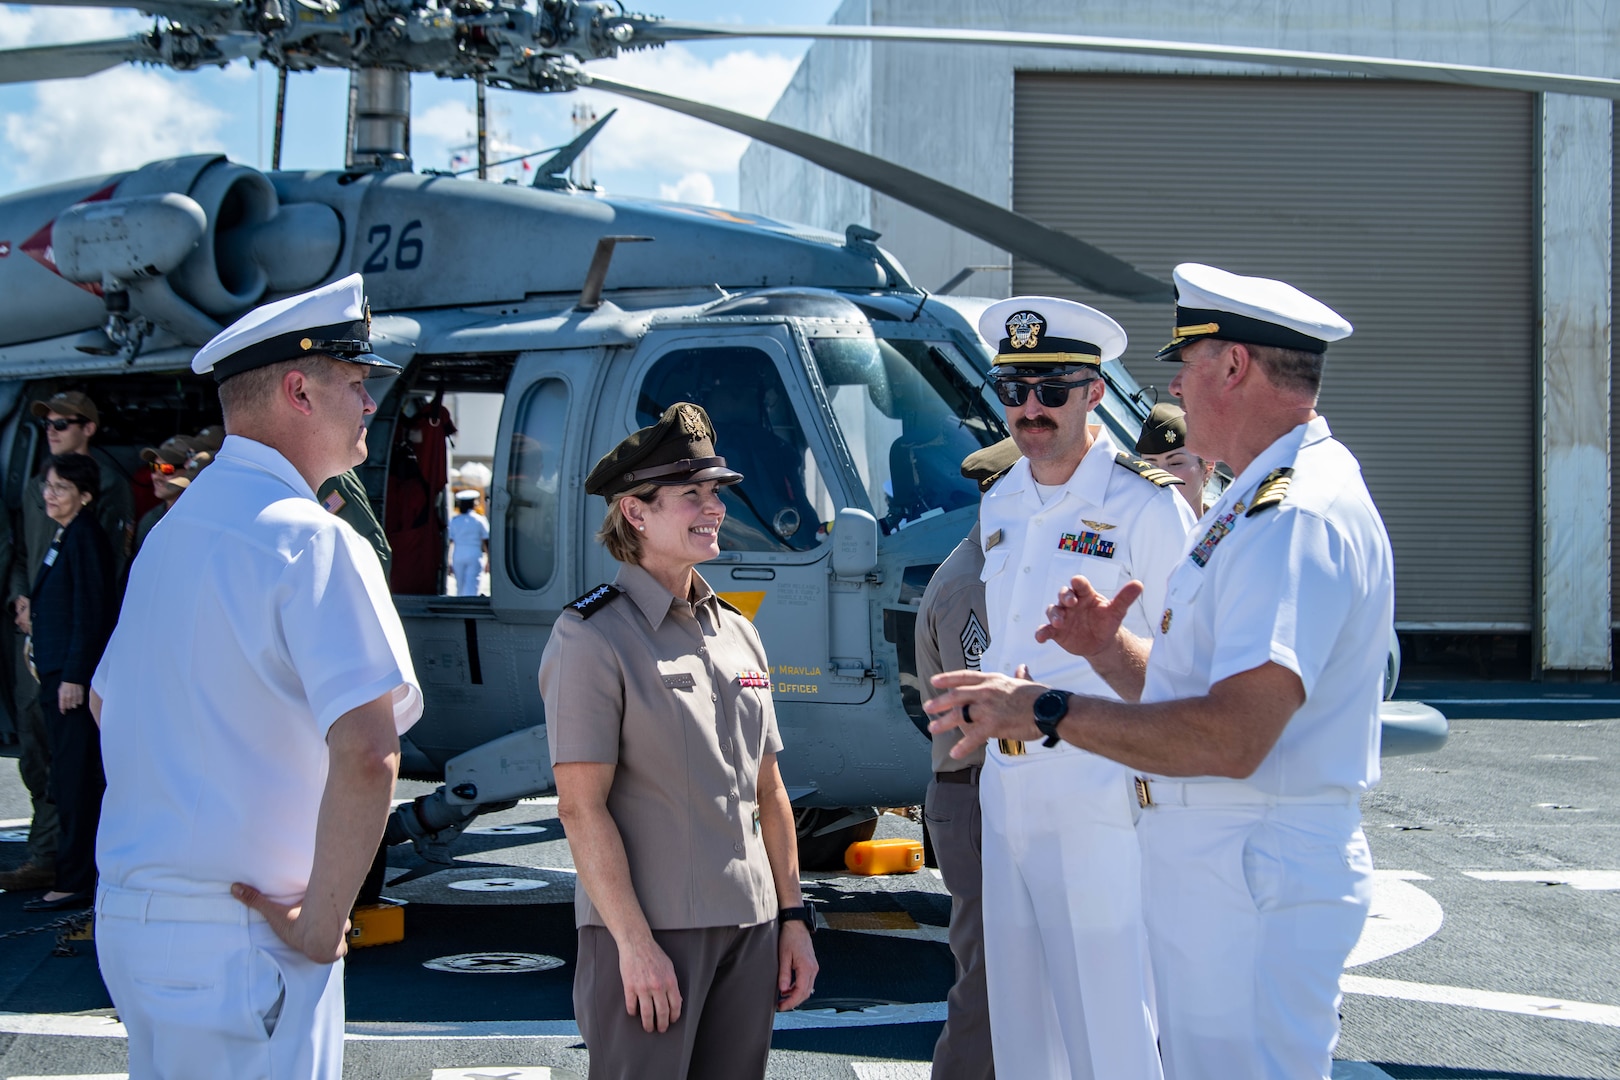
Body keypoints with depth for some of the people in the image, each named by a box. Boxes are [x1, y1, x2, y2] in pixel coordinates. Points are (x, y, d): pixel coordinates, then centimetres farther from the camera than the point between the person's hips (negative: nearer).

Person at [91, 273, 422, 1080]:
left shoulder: (171, 532, 13)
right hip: (241, 934, -9)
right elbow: (366, 748, -25)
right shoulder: (309, 539, -14)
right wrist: (322, 921, -16)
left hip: (126, 915, 9)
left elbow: (106, 702, 26)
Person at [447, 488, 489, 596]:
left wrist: (448, 561, 4)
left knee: (460, 587, 12)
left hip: (458, 556, 2)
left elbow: (449, 542, 0)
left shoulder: (454, 520, 2)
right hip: (475, 556, -2)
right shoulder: (480, 520, -2)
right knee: (471, 587, -5)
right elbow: (486, 541, -1)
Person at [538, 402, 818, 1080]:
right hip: (648, 929, -6)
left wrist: (793, 917, 12)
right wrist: (635, 944, -17)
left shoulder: (739, 635, 13)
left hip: (749, 929, 6)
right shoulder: (592, 638, -8)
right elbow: (581, 807, -13)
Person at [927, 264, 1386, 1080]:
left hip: (1258, 877, -11)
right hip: (1206, 861, 11)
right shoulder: (1261, 501, 17)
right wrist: (1110, 651, 2)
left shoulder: (1298, 515, -19)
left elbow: (1232, 738, -28)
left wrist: (1049, 711, -21)